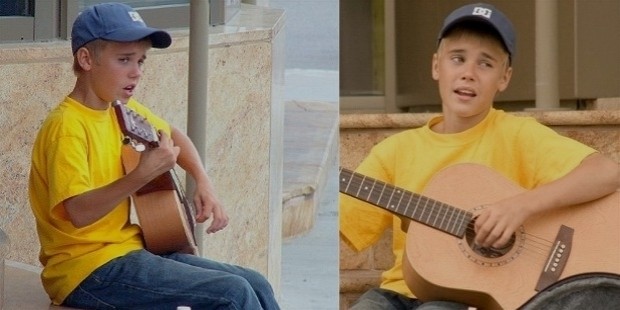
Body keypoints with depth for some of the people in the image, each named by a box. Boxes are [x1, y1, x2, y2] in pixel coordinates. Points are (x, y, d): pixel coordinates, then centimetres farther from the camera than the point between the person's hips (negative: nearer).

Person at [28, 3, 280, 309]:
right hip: (88, 270, -9)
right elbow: (78, 212, -32)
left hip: (132, 250, 9)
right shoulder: (67, 126, -18)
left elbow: (173, 135, 29)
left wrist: (203, 182, 12)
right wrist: (143, 174, -40)